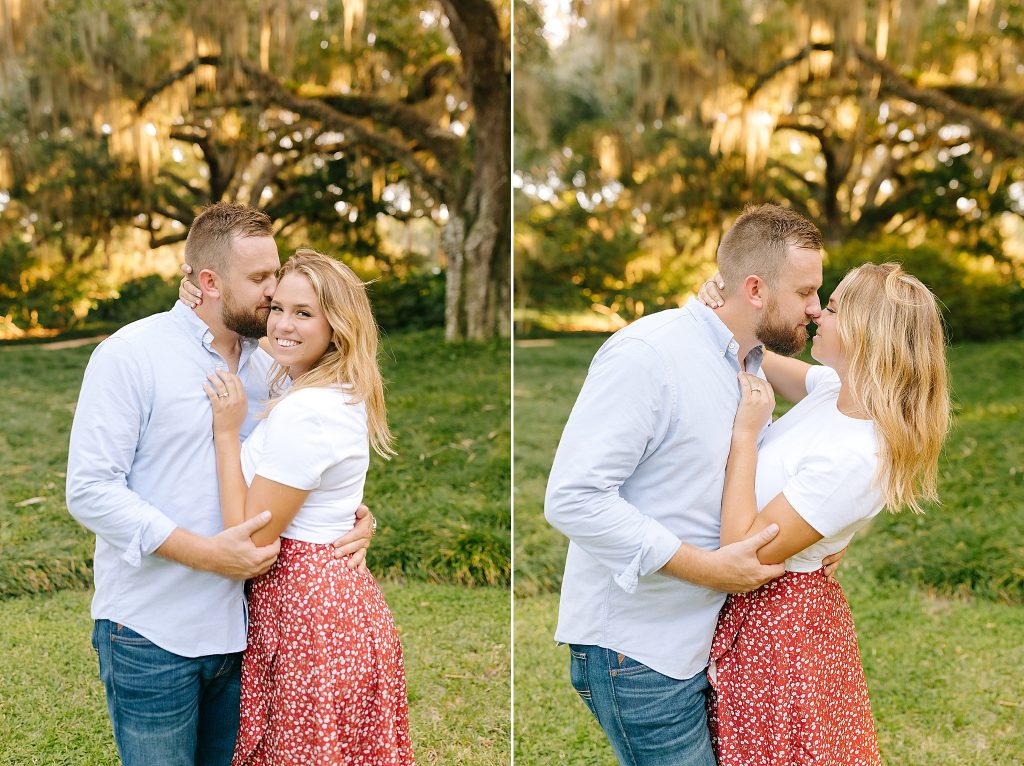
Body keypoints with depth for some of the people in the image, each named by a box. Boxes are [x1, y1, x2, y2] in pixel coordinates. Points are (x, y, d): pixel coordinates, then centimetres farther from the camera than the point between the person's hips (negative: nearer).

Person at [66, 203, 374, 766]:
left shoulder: (268, 366, 10)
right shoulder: (130, 355, -9)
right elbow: (90, 490, -15)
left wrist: (354, 517, -5)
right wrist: (206, 553, -22)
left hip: (238, 629, 6)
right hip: (152, 637, -5)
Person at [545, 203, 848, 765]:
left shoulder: (756, 366, 11)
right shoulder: (646, 354, -19)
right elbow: (572, 498, -25)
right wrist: (708, 567, -24)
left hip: (711, 634, 9)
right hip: (637, 650, -8)